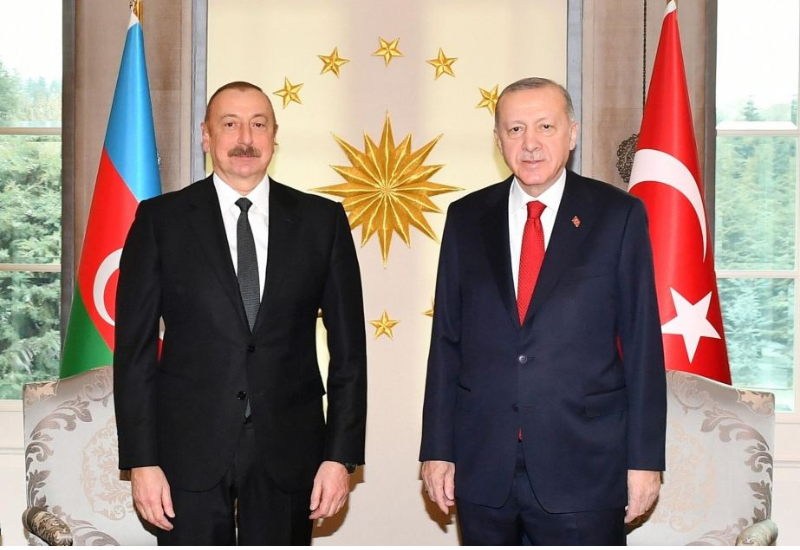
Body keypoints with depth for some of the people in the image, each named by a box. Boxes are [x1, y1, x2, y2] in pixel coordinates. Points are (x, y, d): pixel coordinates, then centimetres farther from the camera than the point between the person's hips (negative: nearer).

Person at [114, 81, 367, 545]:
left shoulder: (322, 220, 4)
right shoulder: (161, 220, 1)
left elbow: (348, 348, 4)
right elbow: (135, 349, 0)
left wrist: (341, 455, -2)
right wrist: (141, 460, -5)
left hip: (288, 452, 1)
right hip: (190, 451, -1)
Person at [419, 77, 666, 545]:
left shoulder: (618, 215, -1)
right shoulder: (467, 218, 6)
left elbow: (643, 342, -2)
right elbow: (447, 340, 6)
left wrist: (645, 457, -4)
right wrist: (437, 448, 4)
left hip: (582, 466, -2)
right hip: (482, 467, 3)